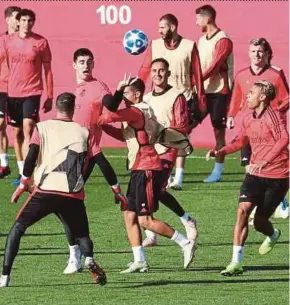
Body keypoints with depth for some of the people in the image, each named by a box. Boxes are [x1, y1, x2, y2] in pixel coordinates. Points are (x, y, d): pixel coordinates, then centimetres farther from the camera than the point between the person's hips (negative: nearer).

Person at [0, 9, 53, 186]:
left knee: (28, 131, -16)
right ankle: (22, 173, 22)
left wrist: (50, 96, 2)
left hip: (32, 93, -4)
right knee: (18, 133, 11)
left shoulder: (41, 42, -2)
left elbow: (48, 70, 3)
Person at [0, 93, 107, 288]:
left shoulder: (42, 128, 9)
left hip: (45, 191, -1)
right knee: (82, 234, 20)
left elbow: (31, 157, 1)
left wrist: (23, 185, 9)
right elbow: (89, 165, 15)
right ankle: (89, 259, -15)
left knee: (18, 228, 13)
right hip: (73, 195, 1)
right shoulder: (83, 132, 15)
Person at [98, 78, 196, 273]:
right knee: (129, 215, 8)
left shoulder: (137, 112, -15)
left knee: (145, 220, -8)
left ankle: (185, 244, -2)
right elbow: (124, 135, 25)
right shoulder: (137, 112, 17)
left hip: (147, 170, -10)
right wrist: (102, 126, 13)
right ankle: (140, 261, 8)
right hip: (139, 170, 10)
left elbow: (110, 117, -27)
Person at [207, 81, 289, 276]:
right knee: (243, 210, -14)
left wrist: (265, 161, -40)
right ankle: (236, 262, -13)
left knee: (259, 222, 2)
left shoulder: (274, 116, -14)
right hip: (255, 174, 5)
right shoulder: (249, 119, 8)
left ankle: (273, 235, 41)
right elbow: (241, 141, 23)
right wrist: (221, 152, 6)